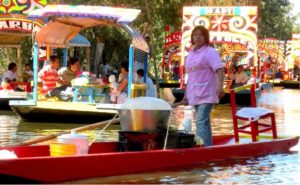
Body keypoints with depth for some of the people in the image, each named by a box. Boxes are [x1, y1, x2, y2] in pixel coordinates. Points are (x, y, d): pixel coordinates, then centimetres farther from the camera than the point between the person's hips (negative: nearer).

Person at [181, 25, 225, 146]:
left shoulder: (210, 52, -5)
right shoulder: (190, 54, 17)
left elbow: (219, 70, -16)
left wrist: (220, 87, -30)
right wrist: (186, 95, 20)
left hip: (206, 94, -8)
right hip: (195, 95, 8)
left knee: (201, 121, -18)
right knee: (204, 122, 12)